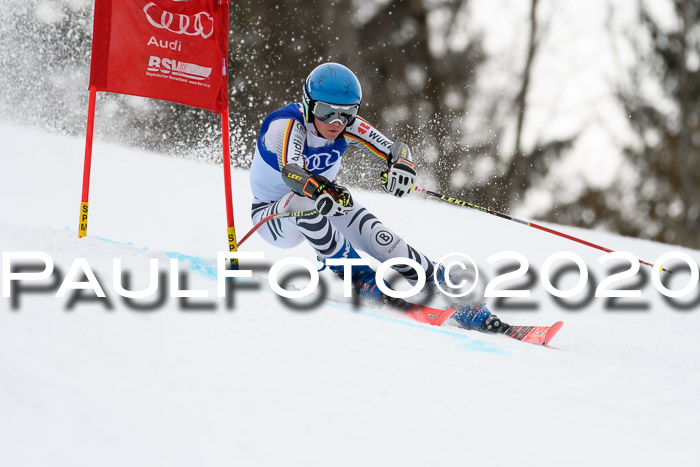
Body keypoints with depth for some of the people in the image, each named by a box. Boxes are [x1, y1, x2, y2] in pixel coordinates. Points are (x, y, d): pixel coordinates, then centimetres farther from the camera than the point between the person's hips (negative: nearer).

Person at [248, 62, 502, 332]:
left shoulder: (348, 127, -16)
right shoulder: (288, 124, -31)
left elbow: (394, 150, -19)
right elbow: (291, 171, -48)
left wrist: (401, 166, -44)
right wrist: (320, 191, -69)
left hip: (329, 205, 4)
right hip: (274, 217, -4)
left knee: (382, 241, -19)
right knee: (303, 200, -38)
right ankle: (357, 276, -26)